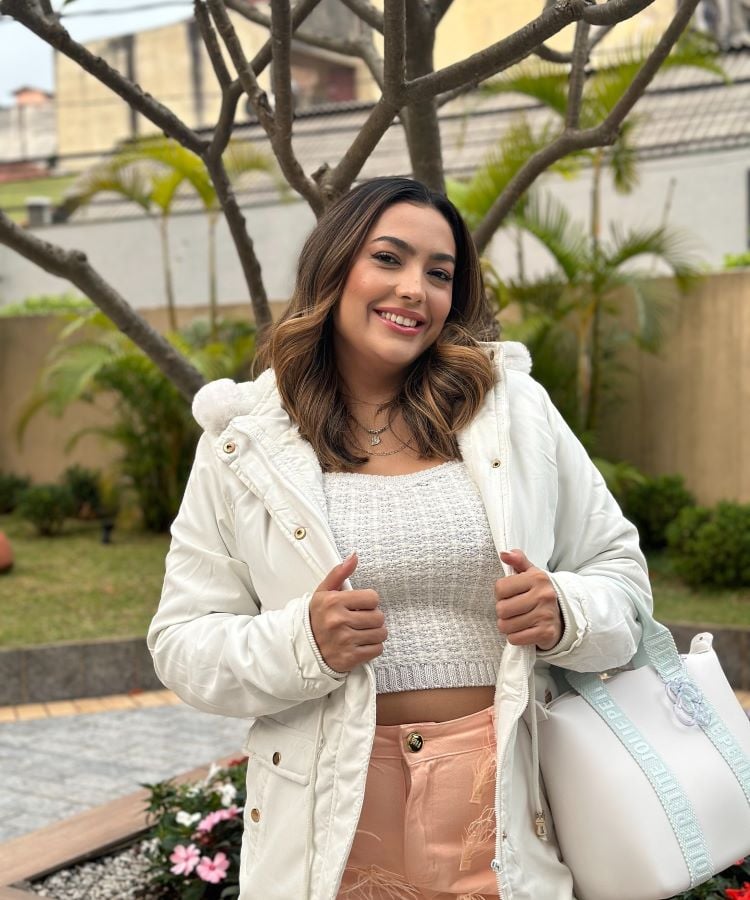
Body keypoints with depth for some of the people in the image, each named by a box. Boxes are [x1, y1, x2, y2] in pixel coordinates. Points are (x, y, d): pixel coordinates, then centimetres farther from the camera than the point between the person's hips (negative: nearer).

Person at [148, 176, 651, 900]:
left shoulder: (515, 407, 2)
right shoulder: (243, 443, -1)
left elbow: (618, 567, 8)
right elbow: (182, 645, -1)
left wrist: (565, 615, -14)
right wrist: (302, 643, -20)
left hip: (507, 798, 1)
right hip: (335, 814, 0)